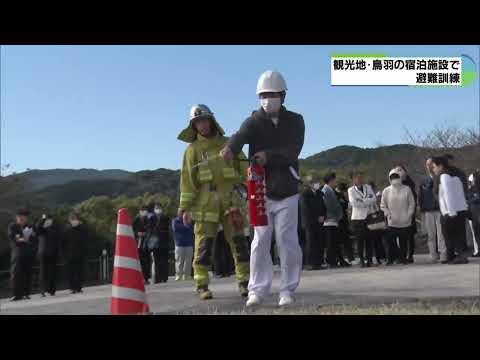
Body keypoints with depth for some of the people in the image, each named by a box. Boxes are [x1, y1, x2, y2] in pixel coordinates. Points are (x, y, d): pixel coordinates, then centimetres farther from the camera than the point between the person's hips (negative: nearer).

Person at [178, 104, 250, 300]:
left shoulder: (228, 144, 11)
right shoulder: (192, 149, 6)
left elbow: (243, 168, 12)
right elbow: (187, 179, 2)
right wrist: (186, 207, -3)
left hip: (230, 200, 2)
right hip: (205, 203, -1)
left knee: (238, 241, 2)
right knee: (204, 244, 0)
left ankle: (244, 281, 11)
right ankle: (202, 285, 8)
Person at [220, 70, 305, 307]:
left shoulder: (295, 121, 4)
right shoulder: (254, 121, 1)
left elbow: (292, 151, -11)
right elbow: (241, 136, -23)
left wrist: (268, 156, -28)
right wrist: (230, 148, -46)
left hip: (287, 191, 0)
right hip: (261, 190, 0)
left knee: (287, 240, 0)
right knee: (260, 241, 2)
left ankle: (288, 290, 10)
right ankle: (257, 290, 9)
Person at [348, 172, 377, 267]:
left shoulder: (368, 187, 14)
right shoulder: (351, 190, 3)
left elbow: (374, 199, 0)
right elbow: (353, 202, -13)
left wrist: (362, 201, -12)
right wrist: (368, 201, -7)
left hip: (369, 216, 3)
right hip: (358, 217, -3)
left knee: (370, 239, 2)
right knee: (360, 240, -2)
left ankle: (369, 259, 8)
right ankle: (361, 260, 5)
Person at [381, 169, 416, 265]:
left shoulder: (406, 189, 1)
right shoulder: (386, 191, 3)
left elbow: (411, 204, 4)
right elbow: (383, 205, 8)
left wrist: (409, 215, -6)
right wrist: (388, 213, -8)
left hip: (405, 222, 0)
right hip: (392, 222, 0)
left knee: (404, 242, 5)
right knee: (390, 241, -1)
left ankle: (403, 258, 17)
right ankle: (389, 259, 9)